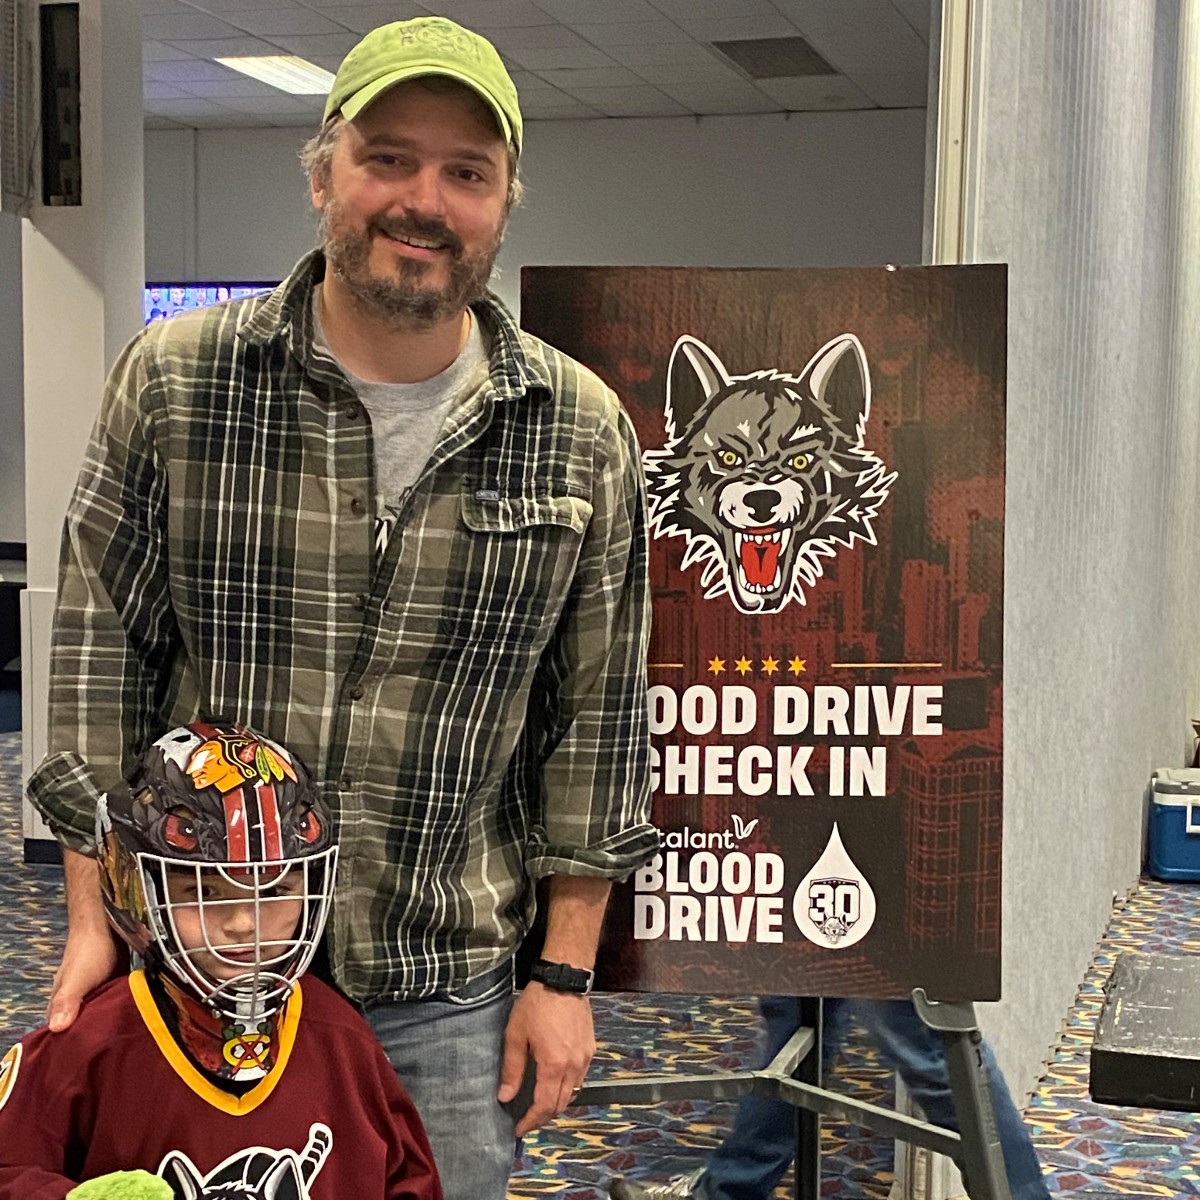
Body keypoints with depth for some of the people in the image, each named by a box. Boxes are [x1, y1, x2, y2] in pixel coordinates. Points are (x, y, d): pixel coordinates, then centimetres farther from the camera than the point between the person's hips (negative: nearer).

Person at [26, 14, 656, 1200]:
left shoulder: (583, 436, -3)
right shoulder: (169, 382, -5)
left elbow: (595, 722, 2)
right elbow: (101, 655, -1)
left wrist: (565, 974, 2)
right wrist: (95, 917, -2)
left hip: (448, 994, 1)